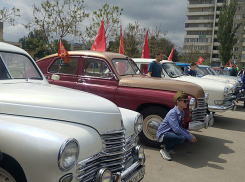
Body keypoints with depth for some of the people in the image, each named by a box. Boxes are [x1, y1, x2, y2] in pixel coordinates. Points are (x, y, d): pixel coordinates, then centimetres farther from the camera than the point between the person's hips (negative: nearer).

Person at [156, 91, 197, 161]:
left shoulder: (182, 113, 6)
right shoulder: (172, 113, -23)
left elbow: (179, 127, 14)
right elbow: (176, 129, -30)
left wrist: (189, 133, -2)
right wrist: (189, 137, -23)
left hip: (170, 132, 10)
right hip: (162, 135, -10)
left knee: (186, 135, -3)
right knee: (182, 138, -29)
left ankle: (168, 145, 8)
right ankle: (164, 149, -9)